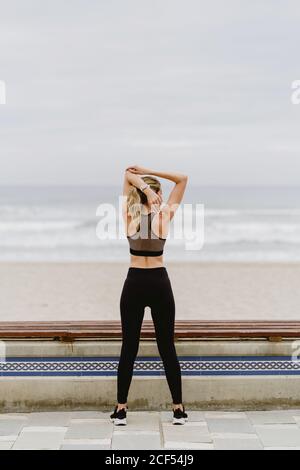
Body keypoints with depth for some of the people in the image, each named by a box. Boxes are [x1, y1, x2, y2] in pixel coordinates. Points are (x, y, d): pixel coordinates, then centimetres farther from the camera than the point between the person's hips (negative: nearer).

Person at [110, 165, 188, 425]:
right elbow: (182, 179, 2)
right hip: (159, 282, -1)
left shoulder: (130, 214, -2)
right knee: (167, 347, 5)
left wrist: (144, 186, -12)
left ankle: (121, 409, 7)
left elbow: (128, 174, 6)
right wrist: (149, 172, -5)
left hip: (134, 283, 1)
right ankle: (178, 408, 10)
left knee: (129, 346, 5)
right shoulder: (165, 214, -5)